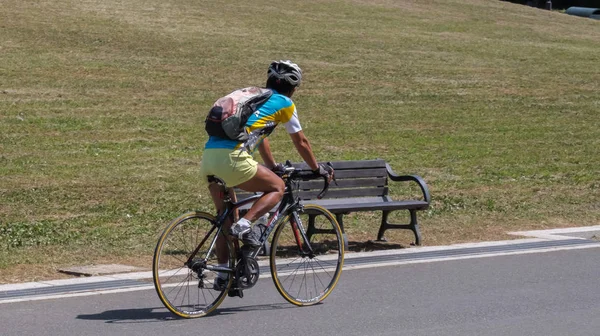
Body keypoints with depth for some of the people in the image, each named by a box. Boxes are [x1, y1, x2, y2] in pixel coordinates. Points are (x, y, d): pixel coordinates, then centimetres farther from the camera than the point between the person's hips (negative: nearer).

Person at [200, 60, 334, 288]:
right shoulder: (284, 104, 11)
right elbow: (301, 142, 19)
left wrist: (273, 166, 54)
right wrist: (318, 170, 33)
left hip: (209, 156, 7)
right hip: (232, 158, -7)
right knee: (277, 188, 13)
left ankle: (223, 274, 19)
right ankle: (244, 225, -8)